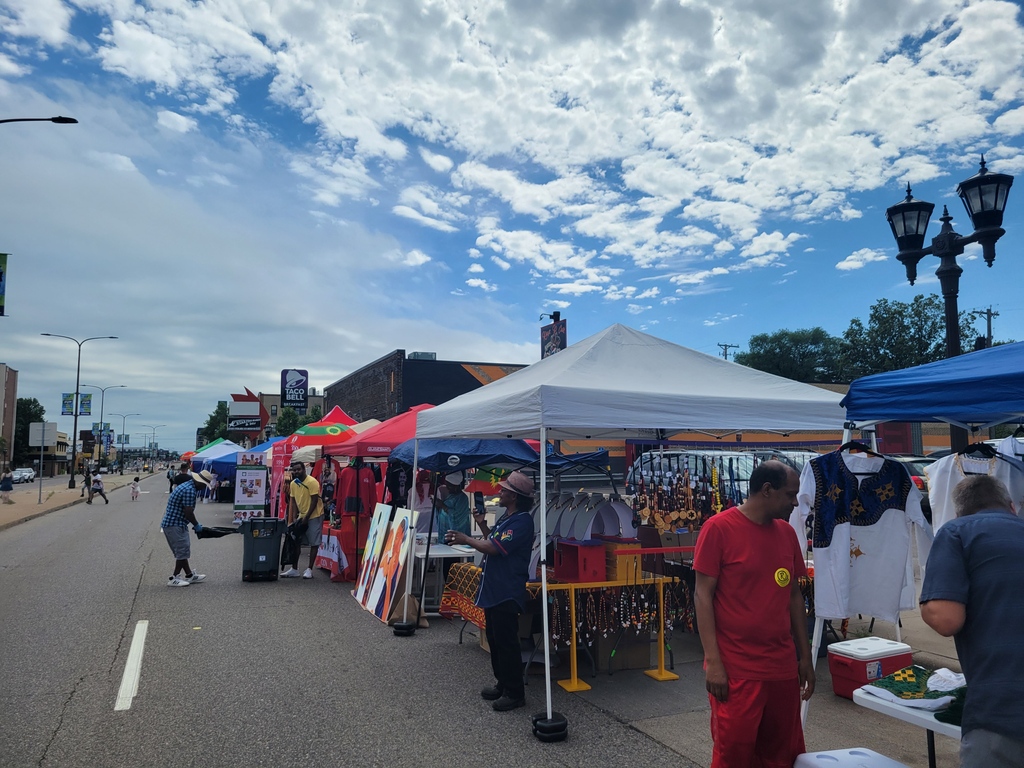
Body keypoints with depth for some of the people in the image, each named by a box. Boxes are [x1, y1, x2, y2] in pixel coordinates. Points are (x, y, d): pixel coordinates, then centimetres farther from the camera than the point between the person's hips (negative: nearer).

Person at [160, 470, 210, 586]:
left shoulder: (186, 486, 15)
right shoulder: (190, 490, -20)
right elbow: (188, 513, -21)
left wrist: (195, 524, 17)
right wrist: (196, 525, -6)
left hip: (169, 524, 11)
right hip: (175, 525, -11)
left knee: (182, 551, 15)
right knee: (182, 551, -3)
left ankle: (189, 575, 23)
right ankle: (174, 578, 5)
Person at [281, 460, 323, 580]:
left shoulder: (312, 482, -17)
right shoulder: (293, 484, 4)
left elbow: (314, 501, -17)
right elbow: (293, 501, 9)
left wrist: (306, 518, -17)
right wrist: (294, 517, -1)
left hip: (314, 516, -7)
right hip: (301, 516, 7)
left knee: (314, 543, -3)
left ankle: (309, 569, 4)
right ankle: (294, 569, 14)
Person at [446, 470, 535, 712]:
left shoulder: (521, 521, -20)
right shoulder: (505, 517, 12)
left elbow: (494, 548, -24)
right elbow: (492, 542, 19)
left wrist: (465, 539, -12)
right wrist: (482, 524, 6)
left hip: (506, 592, -10)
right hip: (493, 588, 10)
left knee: (506, 642, -2)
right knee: (494, 639, 18)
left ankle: (515, 692, 9)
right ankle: (502, 683, 30)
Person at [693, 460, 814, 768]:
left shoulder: (787, 532, 7)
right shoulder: (719, 528, -11)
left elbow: (794, 595, 14)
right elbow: (703, 596, -11)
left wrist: (804, 655, 13)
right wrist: (713, 661, -15)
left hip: (783, 667, 6)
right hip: (736, 670, -5)